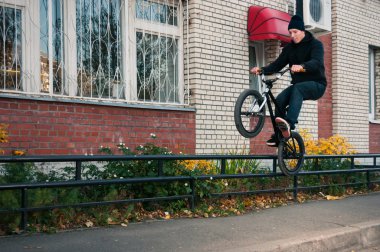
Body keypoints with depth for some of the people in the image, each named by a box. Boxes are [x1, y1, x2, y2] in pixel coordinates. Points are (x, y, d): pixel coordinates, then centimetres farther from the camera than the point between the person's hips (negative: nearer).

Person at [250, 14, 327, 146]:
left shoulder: (315, 44, -7)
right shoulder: (289, 48, 10)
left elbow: (317, 62, -27)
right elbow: (278, 64, -1)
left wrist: (301, 67, -49)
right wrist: (261, 69, -20)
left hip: (316, 85, -5)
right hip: (298, 84, 5)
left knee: (297, 88, -37)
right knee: (280, 100, -22)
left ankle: (289, 123, -53)